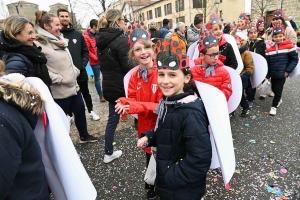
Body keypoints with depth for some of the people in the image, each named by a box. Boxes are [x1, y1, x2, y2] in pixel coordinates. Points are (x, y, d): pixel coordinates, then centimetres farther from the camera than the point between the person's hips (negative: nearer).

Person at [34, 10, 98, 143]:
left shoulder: (59, 39, 13)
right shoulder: (39, 44, -15)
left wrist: (75, 71, 6)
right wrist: (59, 79, -20)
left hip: (73, 86, 9)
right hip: (59, 91, -8)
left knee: (80, 111, 19)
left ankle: (84, 136, 39)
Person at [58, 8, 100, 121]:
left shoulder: (78, 34, 7)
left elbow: (85, 51, 10)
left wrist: (83, 64, -3)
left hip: (80, 71, 3)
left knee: (86, 93, 16)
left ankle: (91, 111, 33)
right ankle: (69, 115, 31)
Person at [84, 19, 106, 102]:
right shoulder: (86, 37, -11)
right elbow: (87, 51, -14)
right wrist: (96, 58, -17)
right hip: (95, 62, -6)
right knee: (97, 79, 5)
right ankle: (101, 96, 14)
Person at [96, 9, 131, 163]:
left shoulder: (101, 39, 8)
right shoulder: (121, 40, -16)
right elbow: (127, 66, -17)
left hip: (109, 85, 8)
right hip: (121, 86, -7)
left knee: (112, 118, 14)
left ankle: (109, 153, 24)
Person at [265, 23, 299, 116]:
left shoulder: (289, 46, -8)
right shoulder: (269, 49, 0)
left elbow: (295, 59, -5)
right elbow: (267, 63, 4)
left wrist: (288, 71, -12)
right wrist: (267, 75, 1)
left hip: (282, 74, -4)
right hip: (273, 74, 4)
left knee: (278, 90, -1)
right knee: (274, 89, 19)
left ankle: (274, 106, 14)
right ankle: (279, 99, 47)